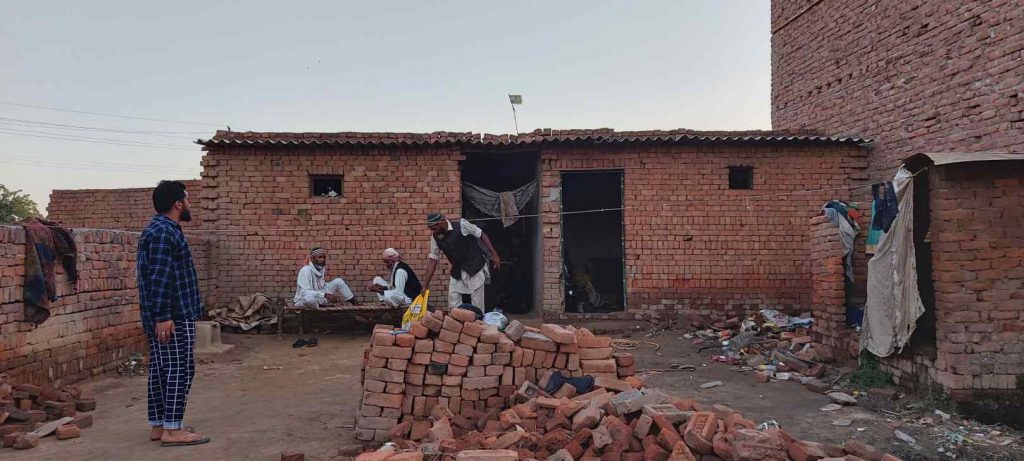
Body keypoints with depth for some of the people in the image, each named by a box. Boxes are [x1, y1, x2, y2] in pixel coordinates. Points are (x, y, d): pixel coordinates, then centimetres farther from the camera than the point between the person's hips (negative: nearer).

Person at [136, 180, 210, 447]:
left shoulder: (160, 229, 18)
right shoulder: (164, 232, -16)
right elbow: (159, 278, -23)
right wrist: (163, 316, -25)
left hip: (161, 315, 11)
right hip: (173, 315, -11)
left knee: (160, 369, 12)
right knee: (179, 370, -7)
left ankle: (158, 425, 18)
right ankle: (172, 430, -4)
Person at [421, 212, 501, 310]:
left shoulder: (461, 225, -17)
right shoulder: (435, 238, -4)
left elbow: (482, 235, -8)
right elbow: (433, 260, 1)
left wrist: (494, 255, -12)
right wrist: (426, 284, -3)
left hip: (475, 267, -5)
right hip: (457, 271, 5)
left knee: (477, 302, -2)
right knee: (453, 300, 2)